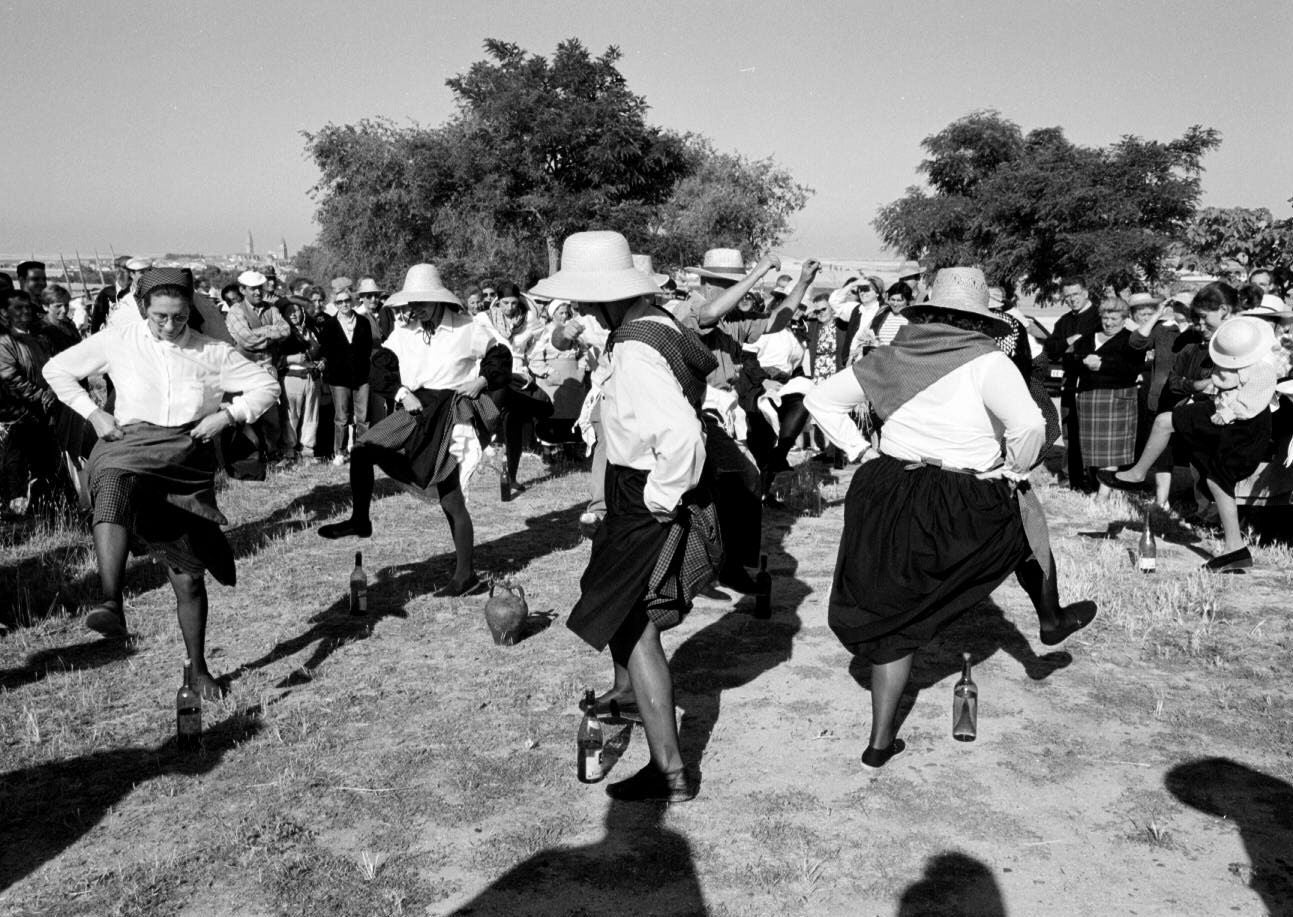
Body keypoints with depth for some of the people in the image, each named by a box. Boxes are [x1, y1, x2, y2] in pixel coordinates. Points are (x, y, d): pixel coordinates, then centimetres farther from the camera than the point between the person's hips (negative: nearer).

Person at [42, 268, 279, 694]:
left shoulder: (211, 352, 4)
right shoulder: (116, 342, 4)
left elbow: (267, 385, 8)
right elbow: (57, 369, 15)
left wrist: (228, 414, -8)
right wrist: (93, 413, 2)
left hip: (189, 461, 1)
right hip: (128, 445, -1)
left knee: (189, 577, 3)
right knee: (114, 486, -41)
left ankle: (198, 669, 22)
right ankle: (111, 604, -56)